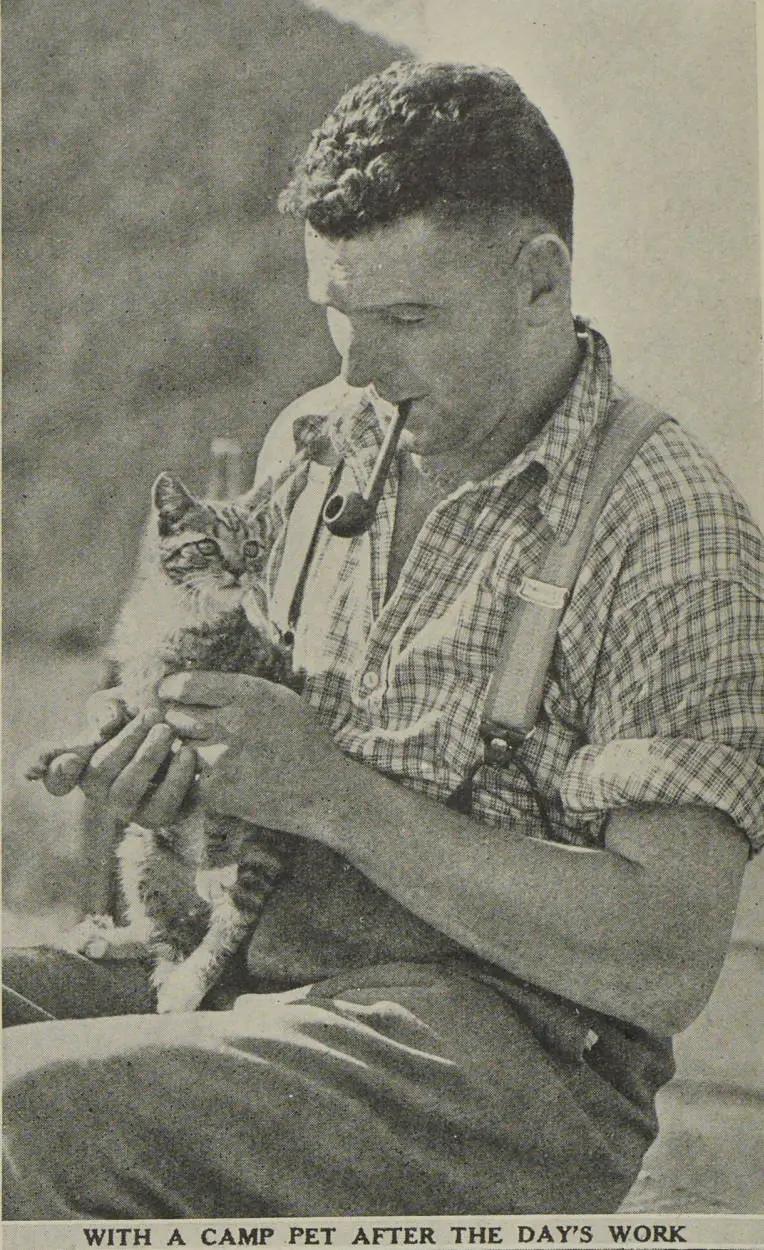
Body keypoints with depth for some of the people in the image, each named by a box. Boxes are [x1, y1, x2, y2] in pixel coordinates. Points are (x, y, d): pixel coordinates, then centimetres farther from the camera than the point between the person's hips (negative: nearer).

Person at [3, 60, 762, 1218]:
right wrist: (165, 764, 0)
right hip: (255, 962, 7)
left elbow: (668, 963, -16)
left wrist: (337, 797, -19)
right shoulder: (314, 444, 12)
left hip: (511, 1047, -7)